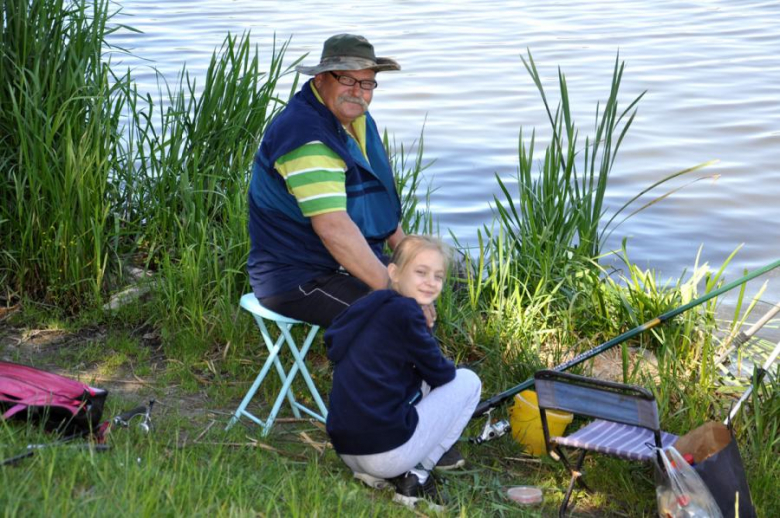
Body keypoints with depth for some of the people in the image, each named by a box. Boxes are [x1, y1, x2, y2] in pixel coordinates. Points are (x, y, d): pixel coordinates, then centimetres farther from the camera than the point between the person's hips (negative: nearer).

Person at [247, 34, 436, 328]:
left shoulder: (357, 119, 10)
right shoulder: (306, 137, -23)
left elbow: (377, 197, 23)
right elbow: (333, 228, -31)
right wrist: (392, 290, -29)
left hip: (346, 267, 10)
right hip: (298, 280, -10)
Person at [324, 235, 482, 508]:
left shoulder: (373, 308, 14)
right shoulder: (403, 311, -11)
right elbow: (440, 373, 0)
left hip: (347, 450, 8)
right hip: (386, 452, -8)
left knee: (421, 383, 31)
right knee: (468, 381, 9)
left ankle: (379, 473, 13)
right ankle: (416, 473, 4)